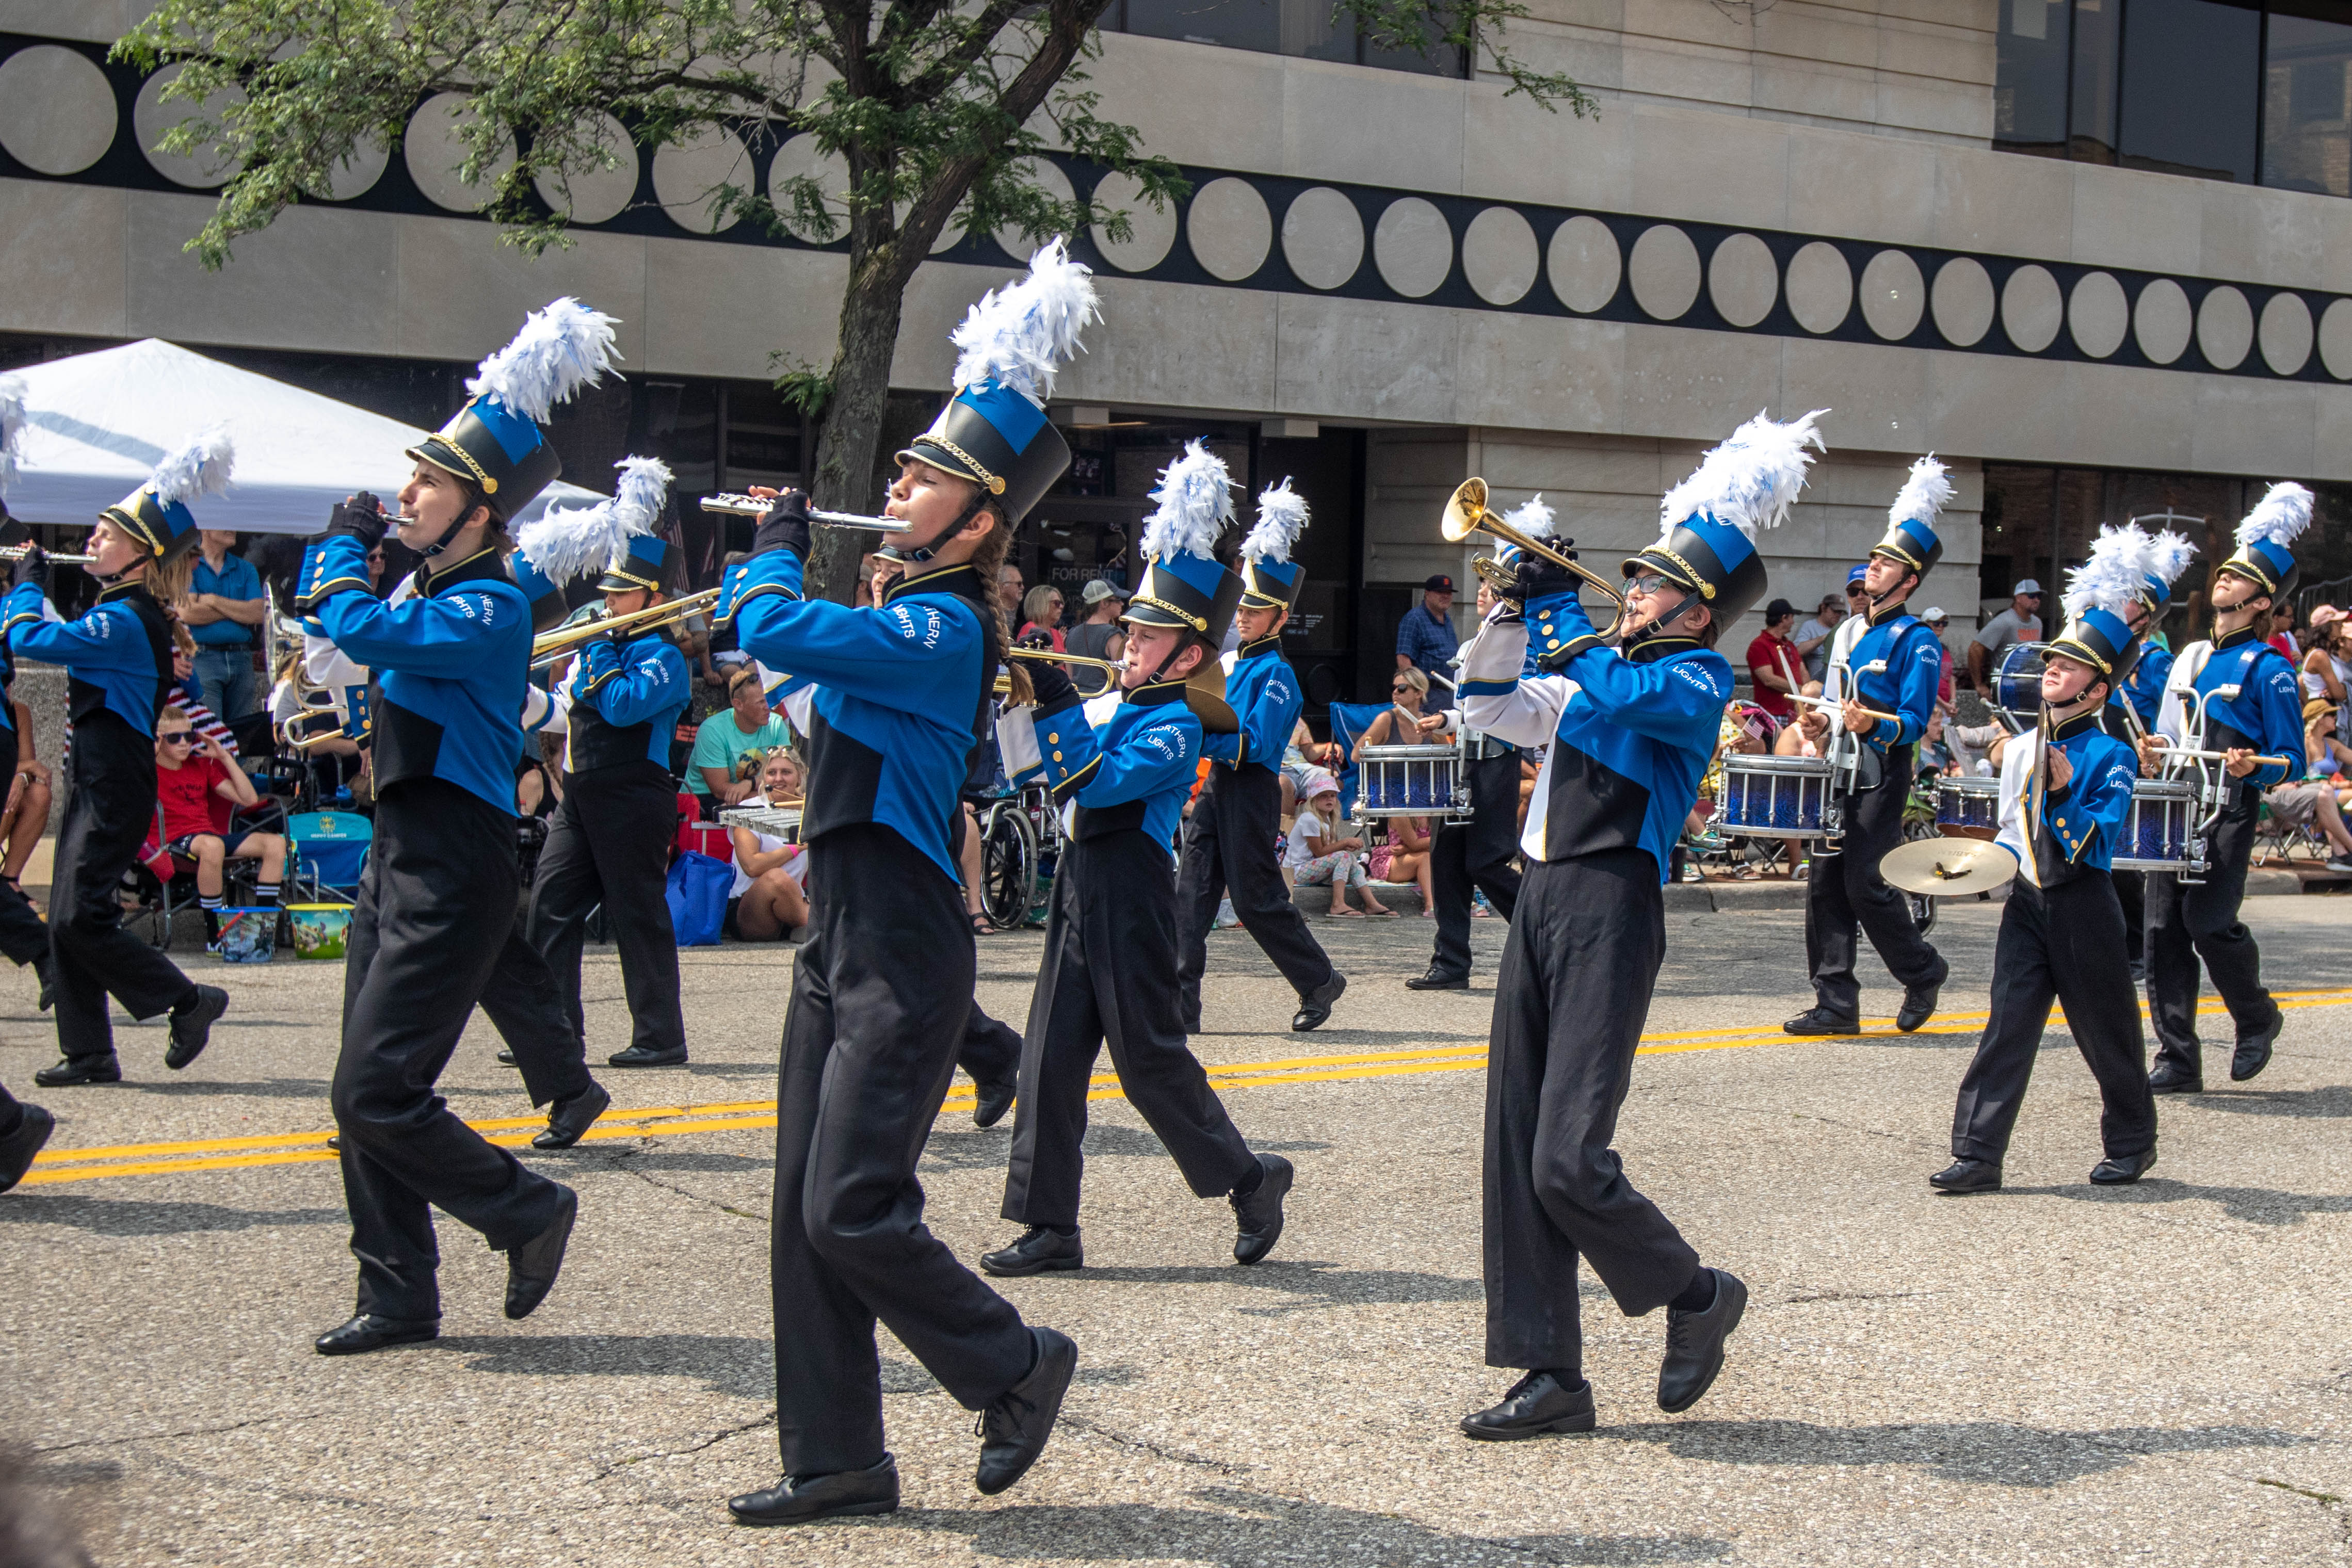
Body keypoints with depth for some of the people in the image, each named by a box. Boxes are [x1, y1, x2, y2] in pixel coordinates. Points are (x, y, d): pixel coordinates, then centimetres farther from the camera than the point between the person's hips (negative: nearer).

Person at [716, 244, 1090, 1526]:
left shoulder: (937, 628, -16)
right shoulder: (906, 618, 13)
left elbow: (773, 628, -26)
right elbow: (821, 707, 26)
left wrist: (776, 544, -7)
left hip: (902, 962, -9)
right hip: (844, 946, 9)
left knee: (852, 1212, -8)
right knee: (805, 1214, 9)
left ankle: (1017, 1367, 12)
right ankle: (837, 1459, 16)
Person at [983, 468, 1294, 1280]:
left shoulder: (1174, 726, -13)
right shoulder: (1118, 704, 12)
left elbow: (1099, 782, -25)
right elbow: (1043, 767, 18)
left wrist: (1057, 702, -26)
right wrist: (1022, 693, 4)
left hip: (1131, 902, -8)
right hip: (1081, 894, 9)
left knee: (1149, 1057, -1)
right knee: (1052, 1058, 5)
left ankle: (1252, 1180, 18)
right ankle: (1051, 1227, 10)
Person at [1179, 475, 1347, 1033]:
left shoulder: (1277, 675, -10)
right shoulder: (1227, 660, 13)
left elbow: (1254, 745, -19)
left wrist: (1198, 733, -24)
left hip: (1250, 793, -8)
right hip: (1213, 789, 8)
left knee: (1257, 899, -1)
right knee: (1192, 894, 1)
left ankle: (1320, 981, 17)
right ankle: (1180, 1004, 1)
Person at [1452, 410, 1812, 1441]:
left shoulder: (1695, 679, -5)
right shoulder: (1614, 666, 19)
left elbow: (1600, 695, -23)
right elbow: (1492, 708, 22)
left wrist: (1558, 611, -7)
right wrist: (1515, 611, 8)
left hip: (1611, 913, -8)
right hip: (1542, 902, 8)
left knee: (1569, 1163, -12)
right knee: (1518, 1153, 5)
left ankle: (1697, 1296, 14)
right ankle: (1552, 1376, 12)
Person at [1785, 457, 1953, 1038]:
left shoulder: (1916, 641, -8)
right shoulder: (1850, 631, 15)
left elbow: (1915, 722, -14)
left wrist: (1873, 724, -32)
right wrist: (1822, 724, 5)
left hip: (1882, 779, -7)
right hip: (1839, 772, 7)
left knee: (1865, 885, -9)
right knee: (1826, 886, 3)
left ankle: (1925, 972, 14)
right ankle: (1836, 1005, 8)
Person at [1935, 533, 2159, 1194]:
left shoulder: (2111, 756, -8)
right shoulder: (2019, 748, 9)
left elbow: (2097, 844, -16)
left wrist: (2064, 792, -29)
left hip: (2082, 905, -4)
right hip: (2026, 901, 4)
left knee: (2106, 1032, 8)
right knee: (2007, 1027, -2)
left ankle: (2132, 1143, 26)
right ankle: (1978, 1156, -4)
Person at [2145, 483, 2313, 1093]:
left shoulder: (2269, 669, -2)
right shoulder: (2189, 658, 17)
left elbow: (2291, 760, -4)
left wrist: (2251, 767, -24)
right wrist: (2154, 751, 4)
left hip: (2227, 813, -6)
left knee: (2209, 923, -12)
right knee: (2164, 930, 1)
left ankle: (2258, 1018, 18)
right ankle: (2178, 1060, 6)